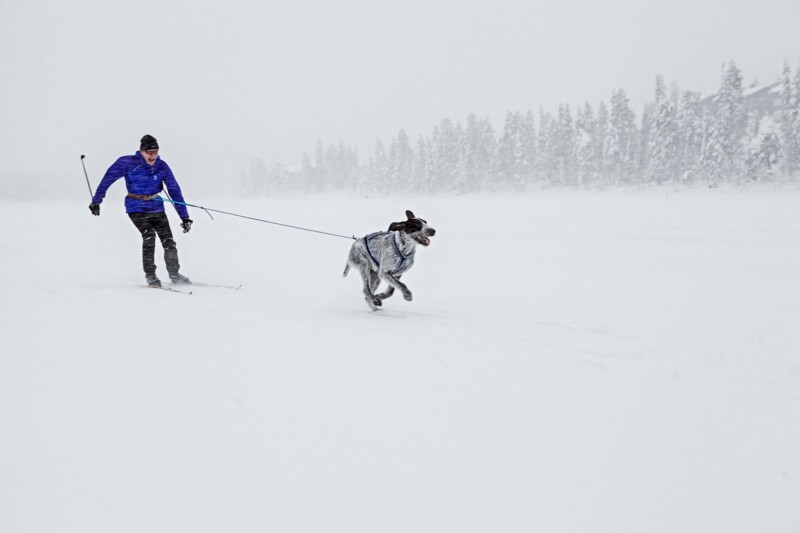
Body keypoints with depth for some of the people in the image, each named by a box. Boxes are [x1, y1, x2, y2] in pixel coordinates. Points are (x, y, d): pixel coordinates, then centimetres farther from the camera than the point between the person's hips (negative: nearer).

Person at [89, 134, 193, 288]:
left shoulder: (162, 166, -6)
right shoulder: (128, 163, -12)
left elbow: (174, 190, -5)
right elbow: (108, 179, -3)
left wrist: (184, 216, -9)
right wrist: (96, 201, -1)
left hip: (156, 208, 3)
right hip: (137, 209, -3)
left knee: (168, 240, -5)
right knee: (149, 236, -22)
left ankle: (174, 274, 13)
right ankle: (150, 275, -9)